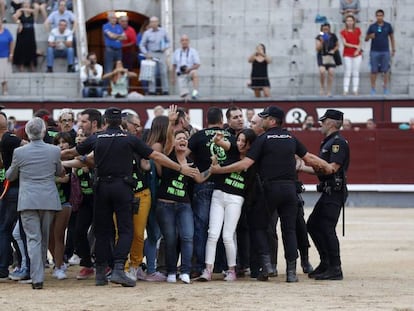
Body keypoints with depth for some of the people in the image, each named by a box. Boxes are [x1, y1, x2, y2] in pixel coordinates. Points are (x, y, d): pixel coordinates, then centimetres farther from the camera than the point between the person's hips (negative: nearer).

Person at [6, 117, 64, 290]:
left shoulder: (19, 152, -7)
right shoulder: (54, 151, -3)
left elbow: (10, 176, 9)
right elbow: (59, 172, 16)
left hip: (28, 201, -2)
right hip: (49, 200, 2)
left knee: (33, 239, -4)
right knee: (44, 239, 15)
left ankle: (37, 278, -15)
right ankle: (39, 273, 25)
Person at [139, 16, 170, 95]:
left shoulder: (163, 31, 5)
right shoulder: (147, 33, 0)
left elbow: (168, 41, 16)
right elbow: (142, 45, 5)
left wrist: (165, 47, -4)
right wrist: (146, 54, -7)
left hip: (161, 53, 1)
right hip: (151, 54, -1)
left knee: (163, 72, -3)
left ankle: (165, 90, 2)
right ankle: (151, 91, -2)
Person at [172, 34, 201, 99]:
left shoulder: (193, 51, -5)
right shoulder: (177, 52, 5)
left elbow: (197, 65, -9)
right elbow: (174, 65, 15)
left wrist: (189, 69, -26)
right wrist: (172, 77, 15)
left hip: (190, 72, -2)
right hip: (181, 75, 2)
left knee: (194, 73, -40)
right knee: (183, 95, -13)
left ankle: (195, 92, -42)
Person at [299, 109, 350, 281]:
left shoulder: (338, 142, -12)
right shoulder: (328, 142, 19)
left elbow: (332, 168, -21)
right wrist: (301, 168, 25)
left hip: (335, 192, -11)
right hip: (328, 192, 11)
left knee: (327, 228, -12)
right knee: (312, 225, 14)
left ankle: (335, 269, -10)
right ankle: (325, 263, 21)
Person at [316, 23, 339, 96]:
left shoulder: (333, 36, -2)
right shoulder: (319, 37, -7)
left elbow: (337, 45, 12)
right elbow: (318, 49, -13)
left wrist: (334, 50, -7)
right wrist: (321, 42, -28)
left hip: (331, 56, 2)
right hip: (322, 56, -2)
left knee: (331, 72, -8)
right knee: (322, 71, -23)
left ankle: (329, 91, 1)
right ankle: (322, 87, 2)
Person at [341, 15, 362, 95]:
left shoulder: (358, 30, 5)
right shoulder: (343, 32, -1)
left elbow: (359, 42, 6)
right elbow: (345, 43, -8)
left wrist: (358, 49, -10)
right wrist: (355, 46, -15)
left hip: (357, 54, 2)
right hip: (347, 55, -2)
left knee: (356, 73, 1)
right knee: (347, 73, -3)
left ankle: (355, 90, 2)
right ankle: (345, 90, -4)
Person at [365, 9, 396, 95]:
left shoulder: (388, 26, 3)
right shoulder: (372, 26, 2)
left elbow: (392, 38, 10)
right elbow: (366, 39, 6)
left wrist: (393, 50, 5)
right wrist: (370, 36, -17)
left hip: (385, 52, 0)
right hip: (374, 52, 0)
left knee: (385, 71, 1)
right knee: (374, 71, 0)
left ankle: (386, 88, 8)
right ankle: (373, 89, 5)